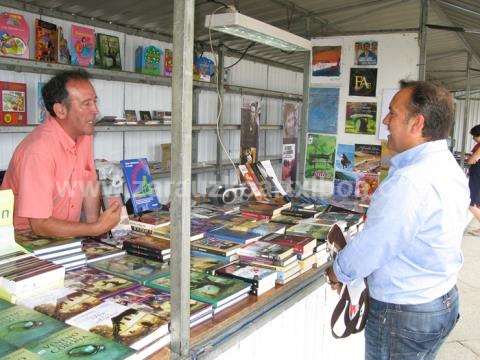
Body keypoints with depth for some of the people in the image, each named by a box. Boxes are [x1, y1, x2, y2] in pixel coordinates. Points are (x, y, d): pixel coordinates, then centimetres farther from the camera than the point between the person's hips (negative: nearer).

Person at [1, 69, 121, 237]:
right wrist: (97, 228, -26)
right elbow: (40, 225, -24)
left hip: (66, 234, 7)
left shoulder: (84, 135, -2)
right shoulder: (38, 150, -25)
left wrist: (94, 223, -5)